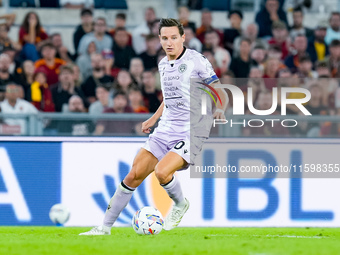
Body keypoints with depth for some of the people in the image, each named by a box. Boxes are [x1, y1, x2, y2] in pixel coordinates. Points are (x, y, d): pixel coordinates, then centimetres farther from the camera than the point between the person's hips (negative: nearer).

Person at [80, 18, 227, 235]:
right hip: (165, 130, 6)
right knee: (134, 176, -1)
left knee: (162, 172, -27)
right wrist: (153, 119, 26)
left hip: (191, 133, -6)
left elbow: (220, 93, -5)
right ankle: (105, 227, 8)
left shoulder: (197, 61, -9)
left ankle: (181, 205, 5)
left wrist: (220, 110, -25)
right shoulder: (163, 64, 12)